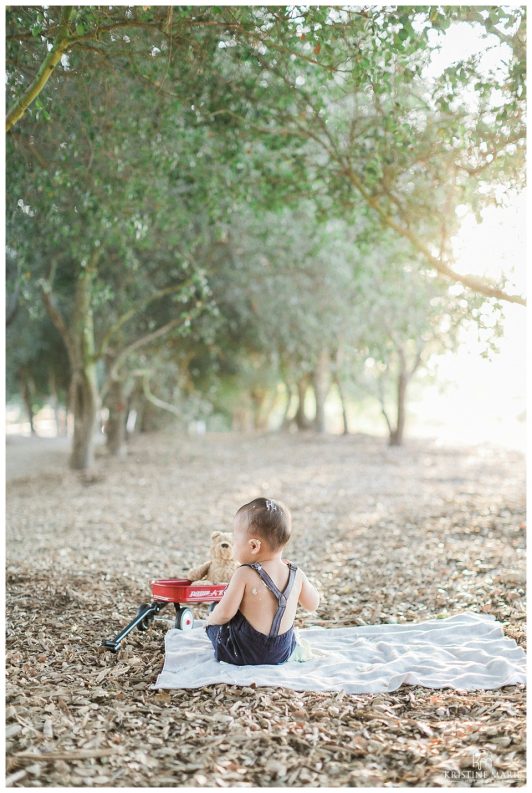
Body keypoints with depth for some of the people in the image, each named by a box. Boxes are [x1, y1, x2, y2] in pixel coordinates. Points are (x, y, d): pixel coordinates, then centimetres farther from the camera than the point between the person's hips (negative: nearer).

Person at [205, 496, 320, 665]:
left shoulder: (244, 575, -20)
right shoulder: (296, 574, -6)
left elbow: (225, 614, -19)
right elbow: (313, 604, 9)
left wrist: (211, 619, 4)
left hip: (241, 653, -4)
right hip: (282, 653, 4)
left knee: (213, 622, 21)